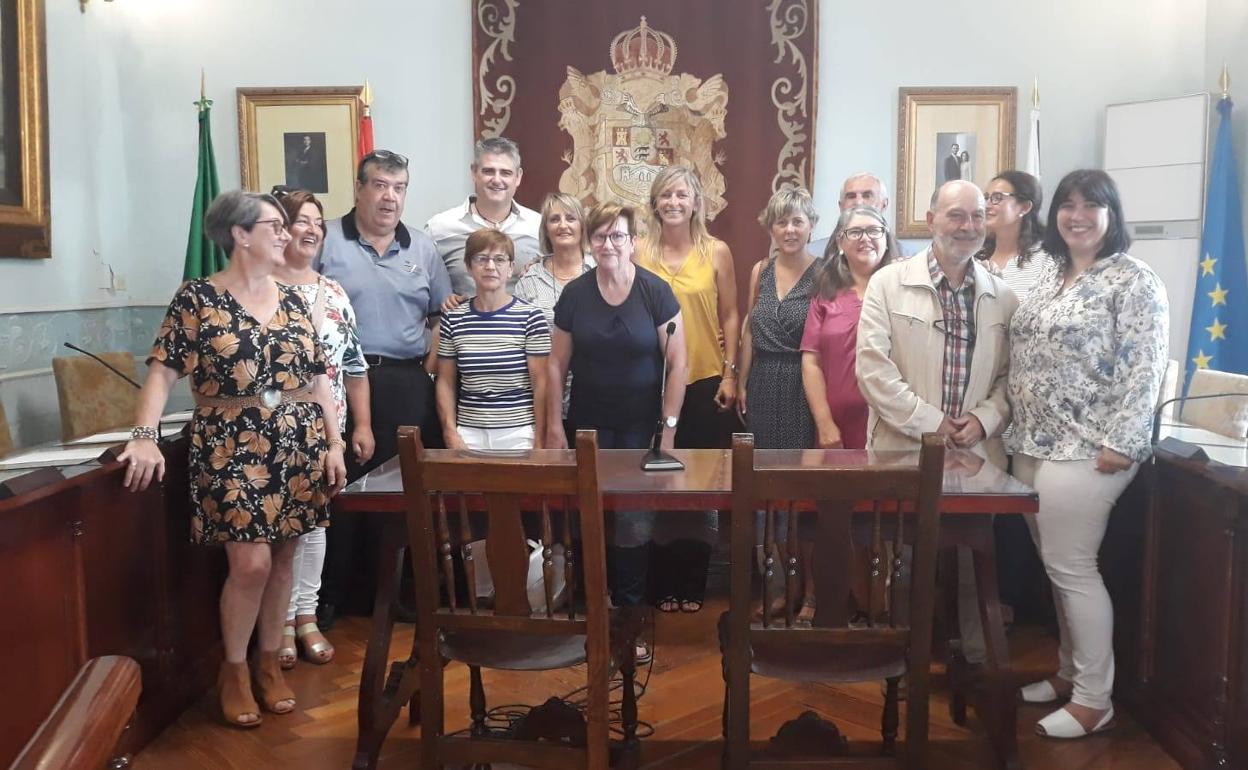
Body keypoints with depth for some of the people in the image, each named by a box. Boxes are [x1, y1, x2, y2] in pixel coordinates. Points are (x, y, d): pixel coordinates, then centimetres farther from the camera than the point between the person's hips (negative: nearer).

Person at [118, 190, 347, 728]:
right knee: (251, 562, -9)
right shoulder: (197, 298, -3)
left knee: (281, 557, 9)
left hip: (298, 445, 5)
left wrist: (333, 443, 4)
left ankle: (270, 661, 26)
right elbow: (163, 371, -10)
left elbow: (318, 377, 10)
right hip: (230, 448, -4)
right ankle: (234, 669, 14)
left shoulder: (291, 300, 10)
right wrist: (145, 436, -24)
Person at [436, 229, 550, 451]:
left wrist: (540, 440, -7)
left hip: (519, 434, -2)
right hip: (469, 434, 2)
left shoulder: (530, 317, -5)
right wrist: (451, 434, -1)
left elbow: (541, 382, -5)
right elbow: (446, 382, 8)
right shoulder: (453, 320, 4)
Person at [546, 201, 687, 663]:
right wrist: (553, 425, 3)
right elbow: (557, 364, 6)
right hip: (589, 424, 2)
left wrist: (669, 426, -8)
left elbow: (678, 362, -5)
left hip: (641, 425, -2)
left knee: (634, 522, -2)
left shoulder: (656, 292, -5)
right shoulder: (574, 294, 1)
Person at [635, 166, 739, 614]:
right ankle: (665, 585, 19)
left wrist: (730, 375, -2)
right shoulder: (639, 253, 2)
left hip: (706, 383, 0)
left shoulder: (717, 252, 2)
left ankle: (693, 585, 20)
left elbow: (730, 317, 4)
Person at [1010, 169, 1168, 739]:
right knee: (1057, 567, 14)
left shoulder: (1134, 281, -8)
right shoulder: (1050, 274, 14)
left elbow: (1144, 371, -14)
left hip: (1085, 451, -7)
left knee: (1071, 568, -5)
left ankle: (1095, 699, 8)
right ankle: (1070, 672, 28)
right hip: (1034, 446, 7)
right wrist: (1021, 432, 15)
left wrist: (1120, 445, -19)